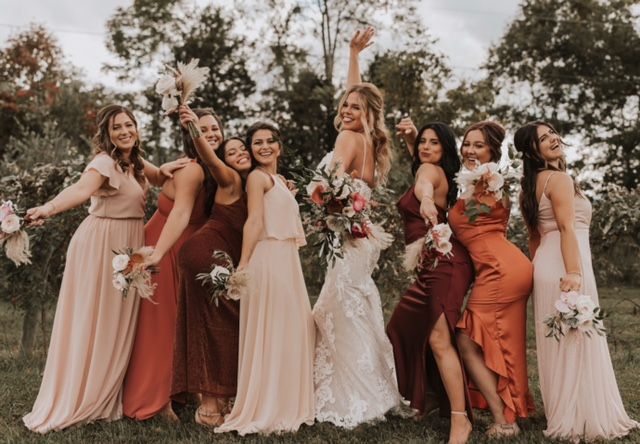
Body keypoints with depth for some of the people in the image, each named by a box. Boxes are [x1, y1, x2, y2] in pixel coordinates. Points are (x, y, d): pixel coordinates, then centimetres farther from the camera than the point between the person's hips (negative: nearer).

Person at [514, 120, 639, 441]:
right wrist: (573, 273, -25)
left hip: (546, 265, 9)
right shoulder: (559, 178, -10)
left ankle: (561, 414, 22)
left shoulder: (532, 185, 18)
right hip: (566, 264, -9)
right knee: (576, 340, -3)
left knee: (558, 343, 14)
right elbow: (567, 229, -19)